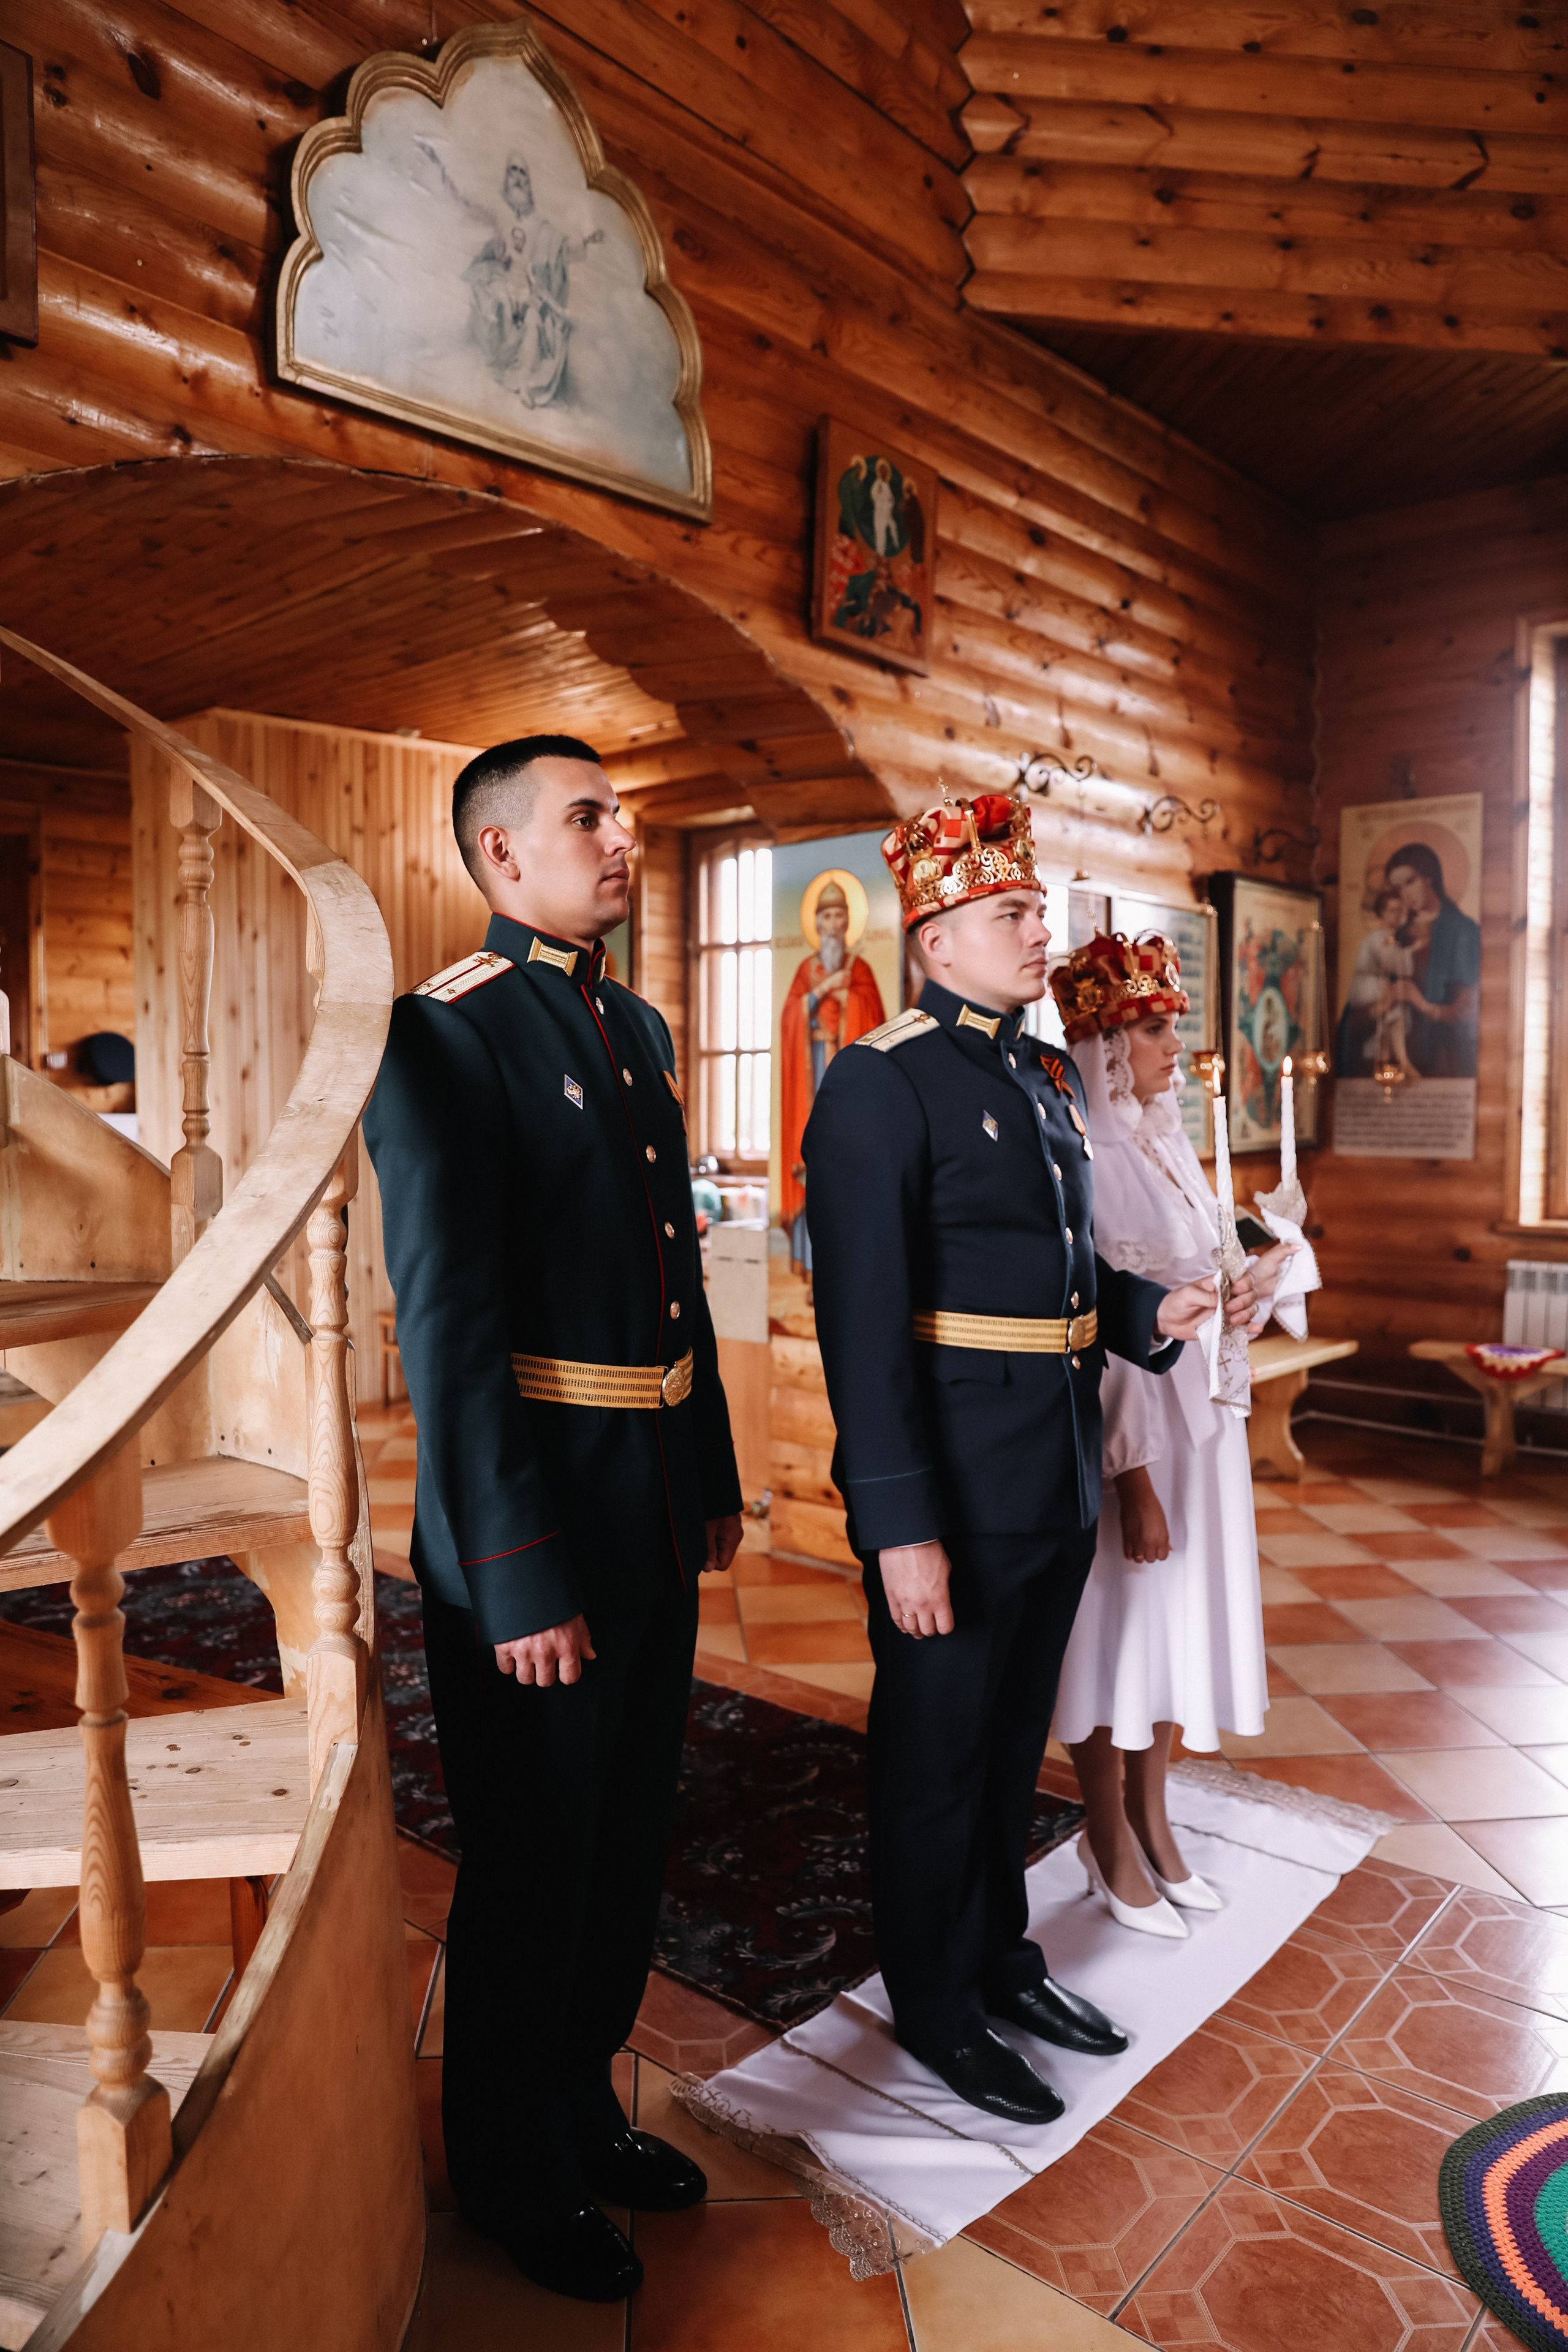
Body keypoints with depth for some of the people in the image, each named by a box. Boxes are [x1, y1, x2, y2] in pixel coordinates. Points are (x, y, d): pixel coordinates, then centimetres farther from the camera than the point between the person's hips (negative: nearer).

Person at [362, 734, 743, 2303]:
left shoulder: (638, 1027, 12)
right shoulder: (446, 1036, -15)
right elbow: (446, 1321, -19)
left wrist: (714, 1478, 16)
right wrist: (516, 1576, -20)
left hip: (658, 1522, 8)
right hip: (534, 1530, -8)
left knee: (626, 1850, 22)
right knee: (532, 1870, 12)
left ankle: (586, 2109, 46)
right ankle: (515, 2176, 37)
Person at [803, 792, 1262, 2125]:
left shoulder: (1050, 1077, 11)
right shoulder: (880, 1086, -16)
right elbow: (863, 1317, -20)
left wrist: (1148, 1312, 1)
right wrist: (900, 1526, -21)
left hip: (1061, 1486, 8)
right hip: (953, 1493, -8)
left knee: (1016, 1739, 23)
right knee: (936, 1757, 12)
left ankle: (1002, 1958, 44)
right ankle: (937, 2009, 33)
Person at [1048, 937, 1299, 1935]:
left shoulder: (1169, 1145, 9)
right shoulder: (1089, 1162, -17)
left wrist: (1255, 1280, -6)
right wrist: (1133, 1480, -20)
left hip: (1201, 1416, 8)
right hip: (1129, 1427, -8)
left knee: (1177, 1615, 17)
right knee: (1118, 1620, 7)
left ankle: (1153, 1819, 35)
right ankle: (1111, 1836, 27)